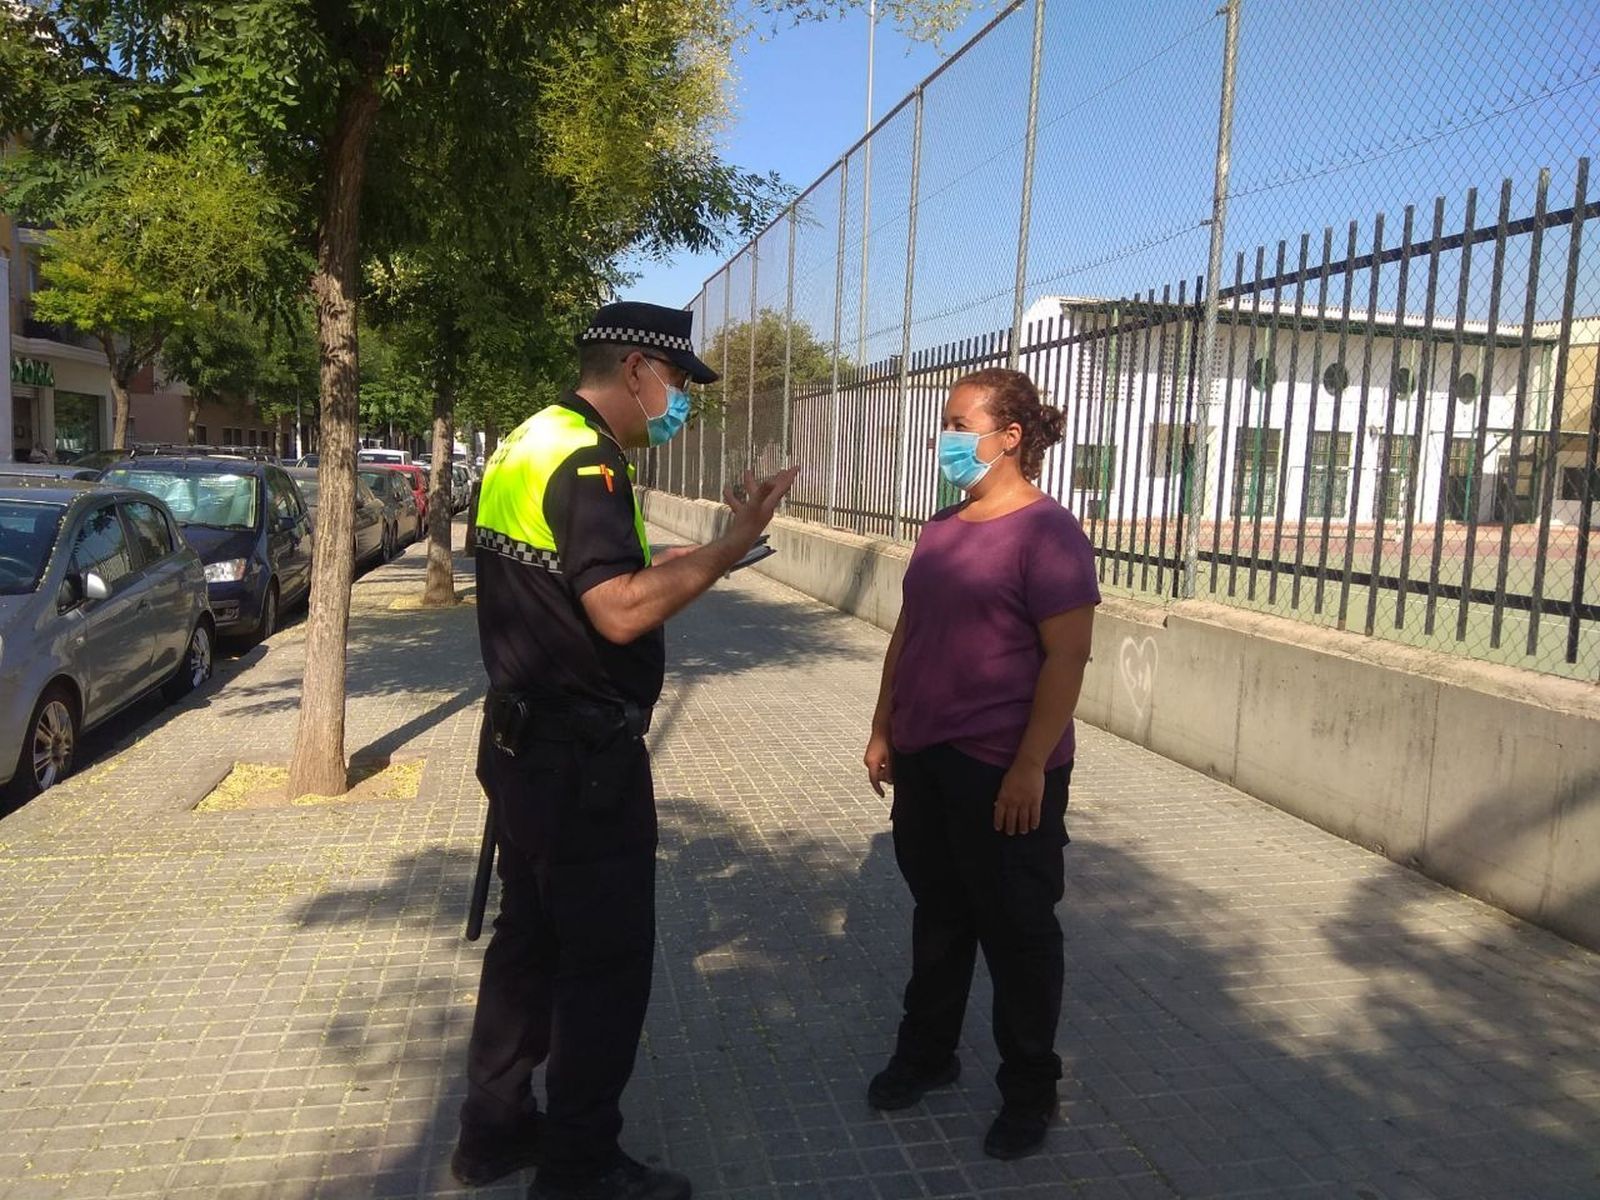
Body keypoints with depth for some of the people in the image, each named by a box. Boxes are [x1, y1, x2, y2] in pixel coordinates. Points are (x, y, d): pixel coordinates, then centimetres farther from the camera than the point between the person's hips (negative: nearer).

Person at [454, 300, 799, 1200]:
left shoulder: (525, 446, 12)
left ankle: (495, 1126, 34)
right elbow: (619, 612, -29)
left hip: (524, 742, 10)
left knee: (529, 935, 20)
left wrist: (660, 568, 15)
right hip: (582, 759, -10)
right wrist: (728, 549, -25)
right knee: (608, 960, 4)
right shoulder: (587, 462, -19)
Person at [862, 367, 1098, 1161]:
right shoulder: (942, 527, 10)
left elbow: (1067, 656, -17)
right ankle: (926, 1053, 38)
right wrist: (884, 729, 13)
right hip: (925, 758, 7)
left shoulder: (1047, 532, -14)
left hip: (1002, 769, -7)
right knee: (938, 914, 20)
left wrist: (1030, 766, -20)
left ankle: (1030, 1090, 27)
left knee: (1016, 930, 8)